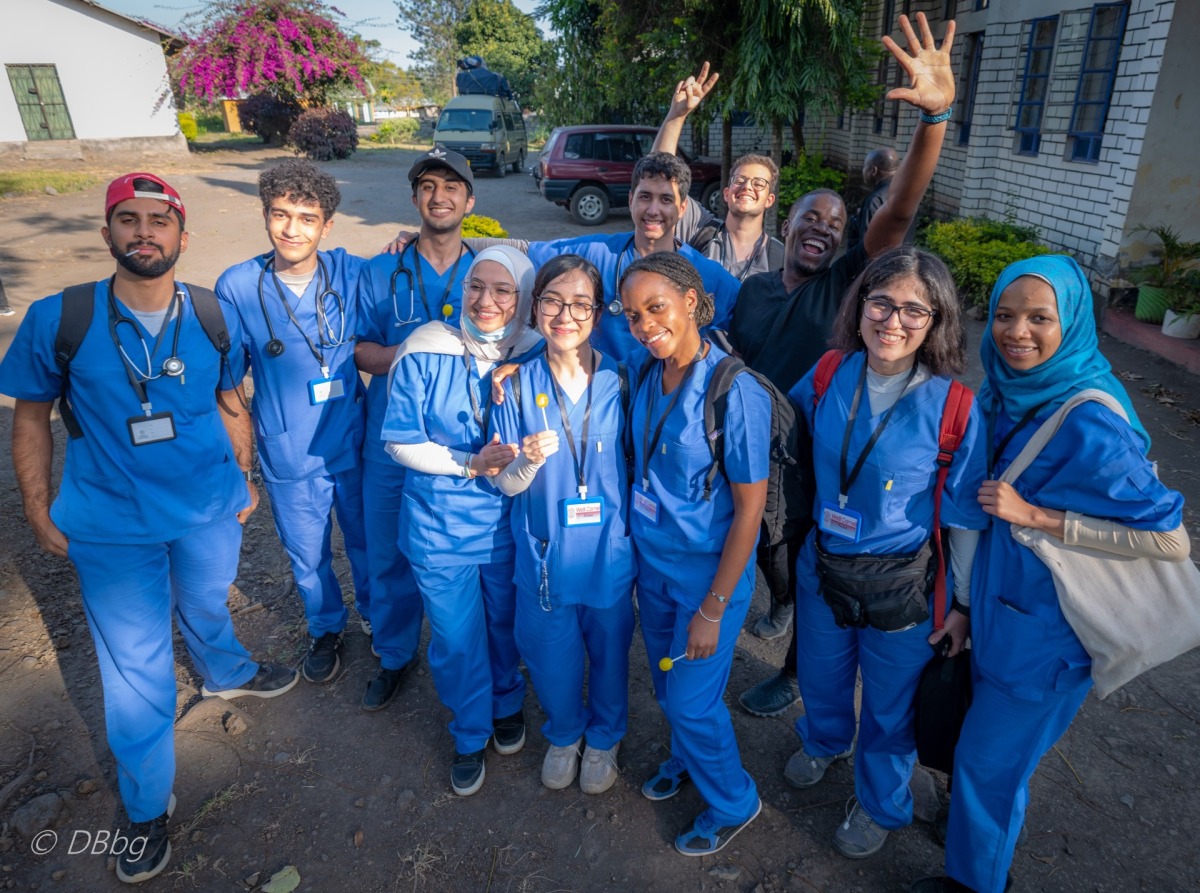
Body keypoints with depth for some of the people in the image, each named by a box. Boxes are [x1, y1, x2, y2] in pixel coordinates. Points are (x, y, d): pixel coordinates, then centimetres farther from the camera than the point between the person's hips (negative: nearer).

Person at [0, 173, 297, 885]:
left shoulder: (214, 317, -8)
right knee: (136, 669, 8)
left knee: (206, 606, 28)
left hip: (211, 509, 2)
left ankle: (227, 673, 62)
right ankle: (148, 807, 30)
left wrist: (244, 478, 8)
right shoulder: (57, 319, -14)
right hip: (112, 524, -1)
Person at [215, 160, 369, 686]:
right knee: (307, 553, 19)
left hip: (353, 442, 0)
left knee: (367, 540, 20)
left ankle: (374, 615, 48)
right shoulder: (237, 286, -10)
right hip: (289, 455, 0)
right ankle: (325, 629, 46)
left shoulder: (352, 273, -10)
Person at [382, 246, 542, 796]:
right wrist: (471, 465, -20)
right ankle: (470, 734, 41)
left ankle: (507, 706, 52)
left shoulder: (536, 358, -9)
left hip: (510, 523, 1)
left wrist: (511, 462, -19)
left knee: (507, 625, 21)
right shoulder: (425, 353, -13)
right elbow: (401, 441, -10)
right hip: (440, 527, -1)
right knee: (456, 639, 14)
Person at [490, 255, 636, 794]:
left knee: (609, 653, 19)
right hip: (545, 553, 0)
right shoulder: (518, 386, -9)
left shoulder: (620, 381, -9)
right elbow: (506, 484, -6)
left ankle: (604, 740, 49)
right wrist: (528, 462, -28)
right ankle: (563, 735, 50)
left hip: (610, 552, 0)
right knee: (551, 657, 17)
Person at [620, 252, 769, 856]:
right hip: (651, 561, 6)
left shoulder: (736, 392, -23)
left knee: (692, 701, 8)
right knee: (666, 684, 22)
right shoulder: (648, 377, -5)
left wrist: (713, 610, -15)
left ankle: (733, 802, 37)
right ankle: (686, 758, 53)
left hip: (709, 572, -5)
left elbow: (750, 509, -19)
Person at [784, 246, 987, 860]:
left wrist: (963, 603, -4)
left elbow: (964, 519, -11)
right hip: (821, 565, 4)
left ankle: (881, 805, 49)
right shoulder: (829, 376, -11)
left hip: (902, 585, -3)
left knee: (889, 706, 19)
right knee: (820, 676, 27)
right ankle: (825, 742, 62)